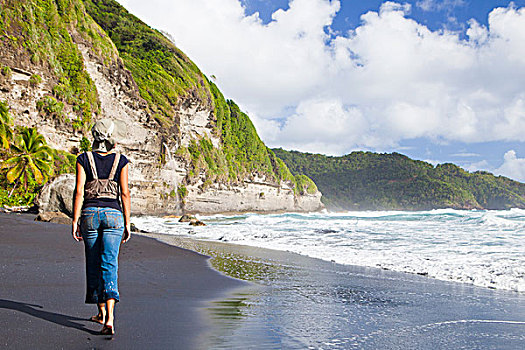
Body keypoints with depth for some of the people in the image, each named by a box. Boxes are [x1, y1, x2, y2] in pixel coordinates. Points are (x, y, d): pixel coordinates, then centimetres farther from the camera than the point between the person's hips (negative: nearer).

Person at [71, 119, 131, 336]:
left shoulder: (84, 159, 2)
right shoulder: (121, 161, 2)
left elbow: (79, 192, -2)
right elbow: (125, 193, -1)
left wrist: (75, 221, 1)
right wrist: (127, 223, 4)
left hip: (90, 213, 1)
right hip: (113, 214, -1)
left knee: (93, 264, 15)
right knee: (109, 265, -4)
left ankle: (101, 312, 26)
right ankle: (109, 317, -17)